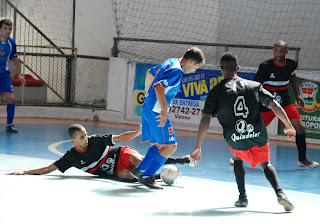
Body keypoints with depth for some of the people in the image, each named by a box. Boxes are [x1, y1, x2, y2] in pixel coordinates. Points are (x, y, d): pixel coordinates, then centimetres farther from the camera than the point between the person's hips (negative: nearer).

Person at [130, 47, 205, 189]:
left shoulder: (170, 62, 13)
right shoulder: (176, 71, -18)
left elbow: (150, 73, 26)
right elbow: (159, 87, -30)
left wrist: (148, 95, 34)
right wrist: (164, 110, -28)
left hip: (148, 108, 10)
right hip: (156, 112, -10)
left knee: (159, 144, 19)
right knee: (170, 146, -6)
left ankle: (139, 170, 21)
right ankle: (146, 177, -3)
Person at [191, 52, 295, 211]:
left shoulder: (216, 91, 4)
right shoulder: (254, 86, 10)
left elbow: (205, 120, -2)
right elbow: (275, 106, 8)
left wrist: (197, 147, 1)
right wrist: (289, 126, 20)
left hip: (235, 140, -1)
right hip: (258, 137, 1)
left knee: (238, 158, 32)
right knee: (265, 164, 23)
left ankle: (242, 197, 22)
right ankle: (279, 193, -2)